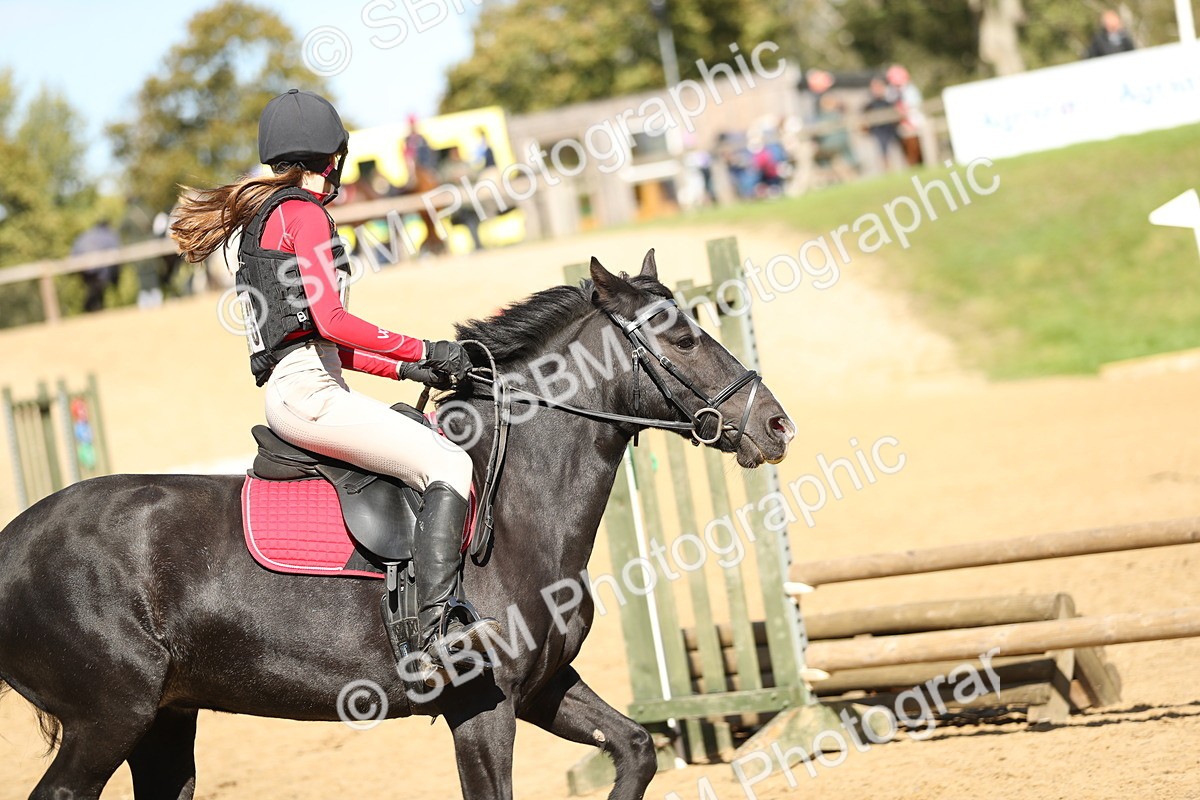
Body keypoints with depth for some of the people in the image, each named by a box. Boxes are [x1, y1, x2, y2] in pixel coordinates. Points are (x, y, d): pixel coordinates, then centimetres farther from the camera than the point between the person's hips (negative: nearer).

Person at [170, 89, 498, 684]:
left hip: (297, 388, 10)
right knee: (447, 466, -19)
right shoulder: (302, 212, -5)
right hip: (307, 392, -10)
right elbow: (331, 321, -16)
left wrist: (403, 368, 18)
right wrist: (423, 351, -8)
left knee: (442, 445, 14)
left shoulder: (264, 215, 25)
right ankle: (437, 632, -32)